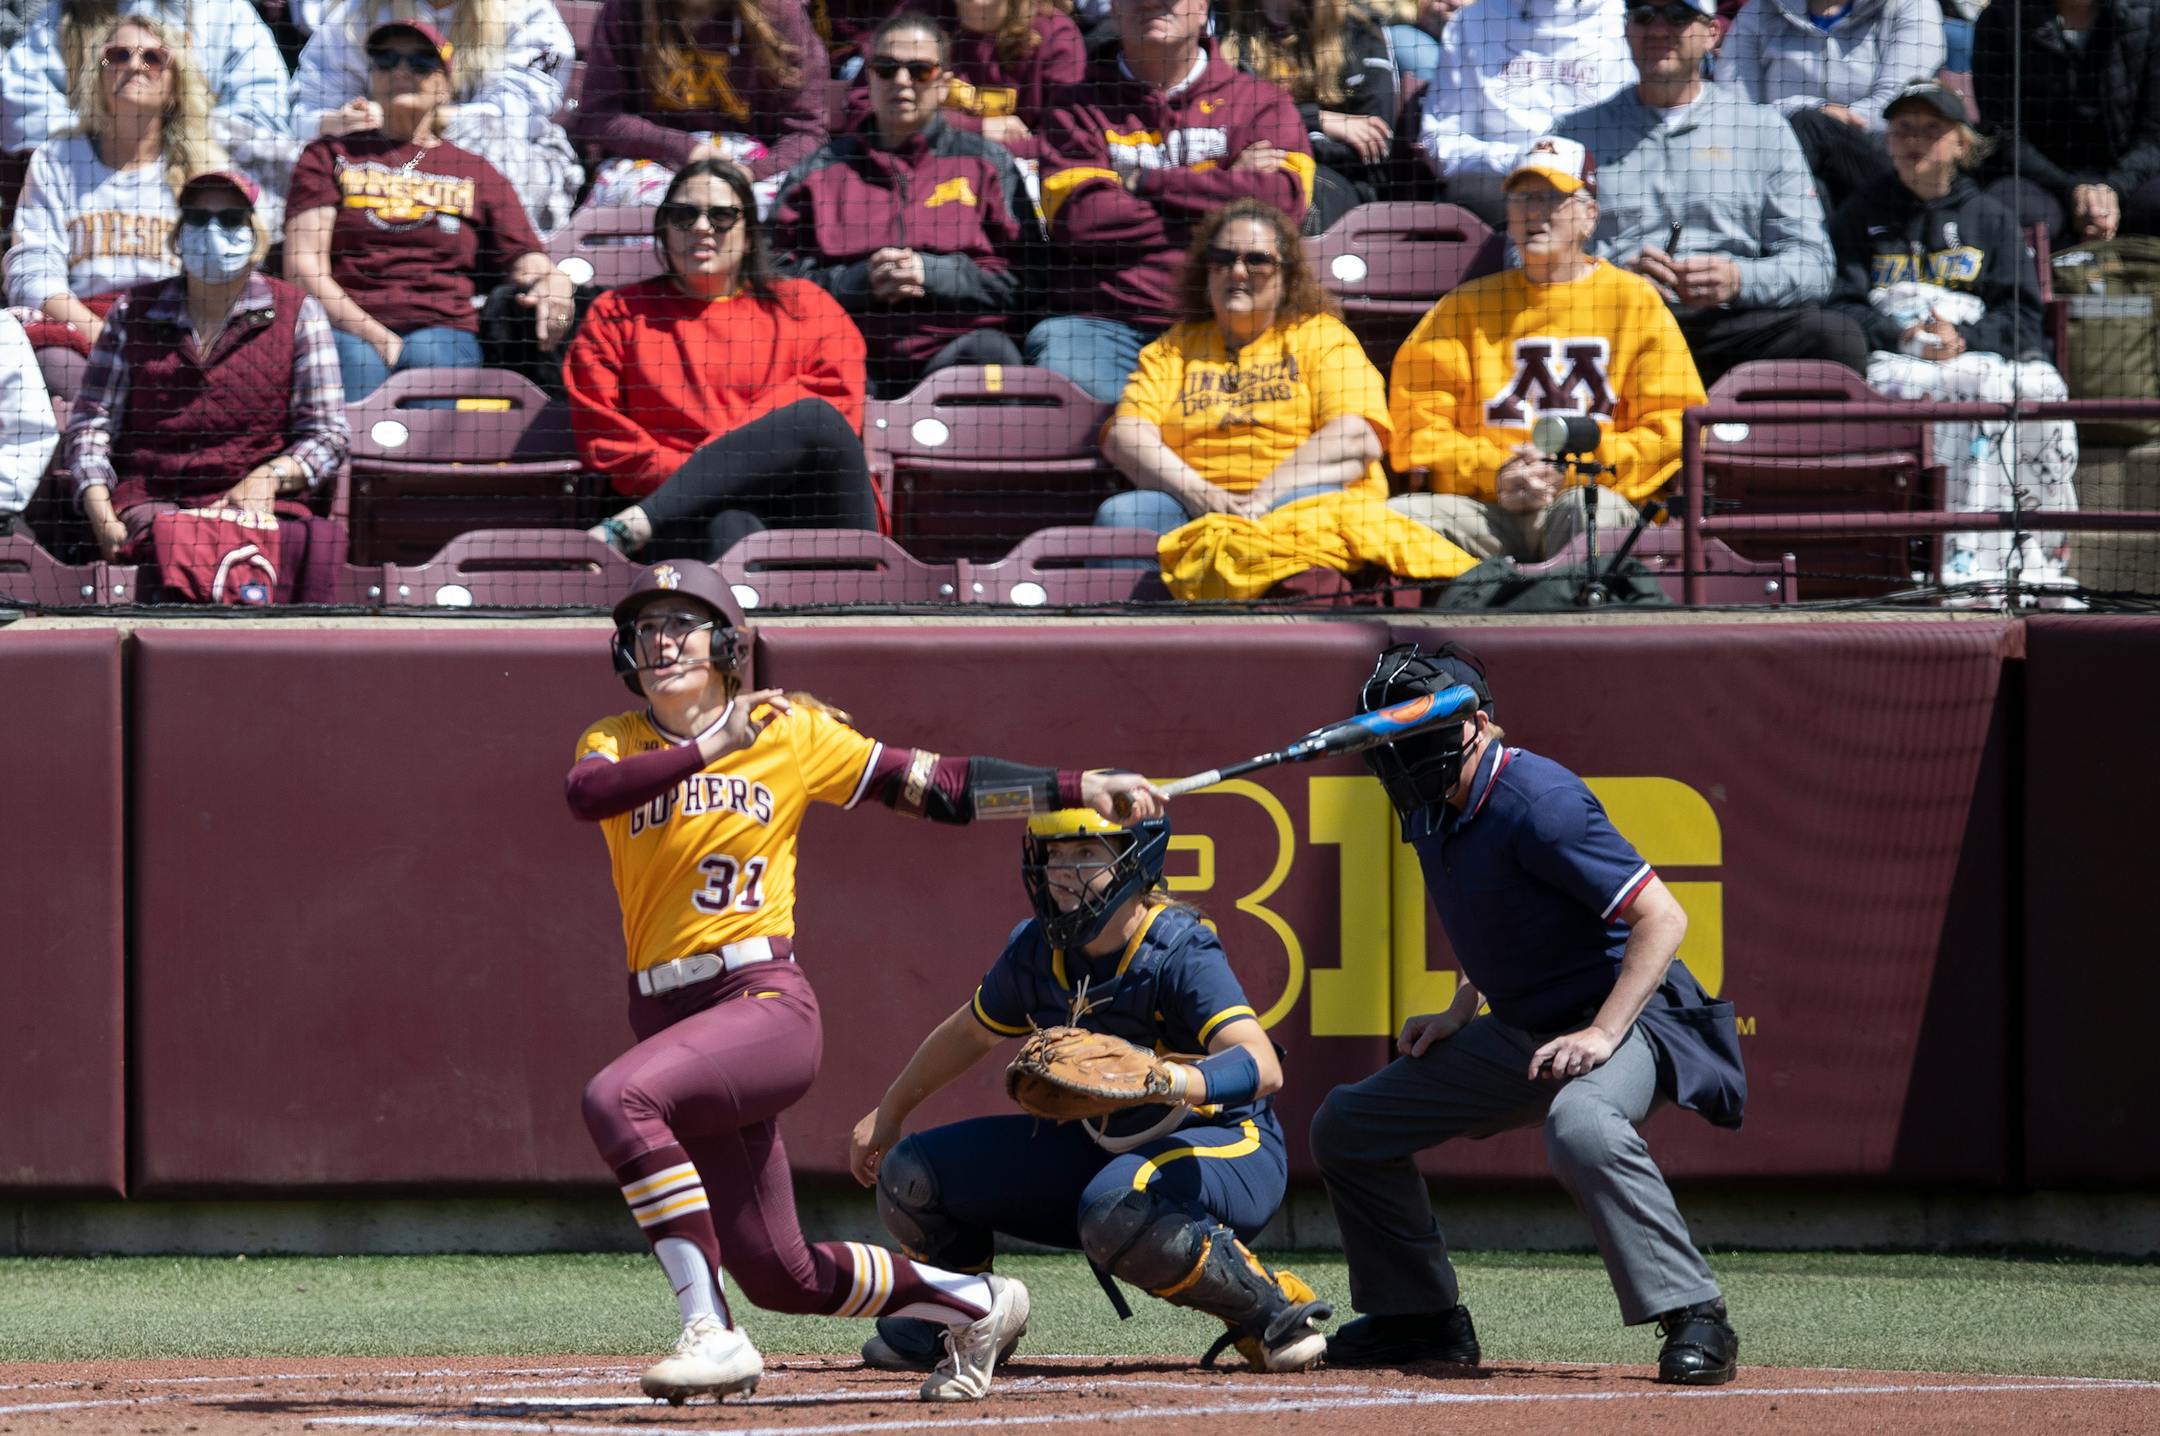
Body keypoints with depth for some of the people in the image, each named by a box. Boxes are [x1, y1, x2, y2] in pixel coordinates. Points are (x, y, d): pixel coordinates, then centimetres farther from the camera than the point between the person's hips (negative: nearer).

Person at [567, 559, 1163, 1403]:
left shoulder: (794, 734, 5)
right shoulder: (617, 743, 10)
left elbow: (936, 786, 6)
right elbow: (585, 794, -14)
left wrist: (1079, 788, -1)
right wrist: (710, 746, -22)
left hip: (764, 1004, -4)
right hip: (667, 1012, 4)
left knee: (617, 1099, -32)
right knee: (778, 1274, 5)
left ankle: (709, 1330, -30)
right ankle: (976, 1305, 29)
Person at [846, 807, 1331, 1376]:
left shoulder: (1180, 954, -23)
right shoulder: (1037, 951, -2)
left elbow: (1263, 1067, -37)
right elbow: (970, 1031, 19)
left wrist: (1177, 1081, -57)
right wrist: (888, 1114, 29)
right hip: (1099, 1147, 7)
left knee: (1117, 1213, -42)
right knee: (910, 1174, -1)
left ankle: (1272, 1309, -19)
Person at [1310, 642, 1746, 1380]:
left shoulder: (1537, 803, -24)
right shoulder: (1433, 811, 4)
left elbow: (1662, 916, -27)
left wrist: (1602, 1035, -32)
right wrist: (1462, 1012, 10)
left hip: (1625, 1021, -9)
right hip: (1518, 1033, 9)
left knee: (1581, 1128, -42)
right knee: (1346, 1125, 9)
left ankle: (1696, 1319, -35)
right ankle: (1421, 1317, 20)